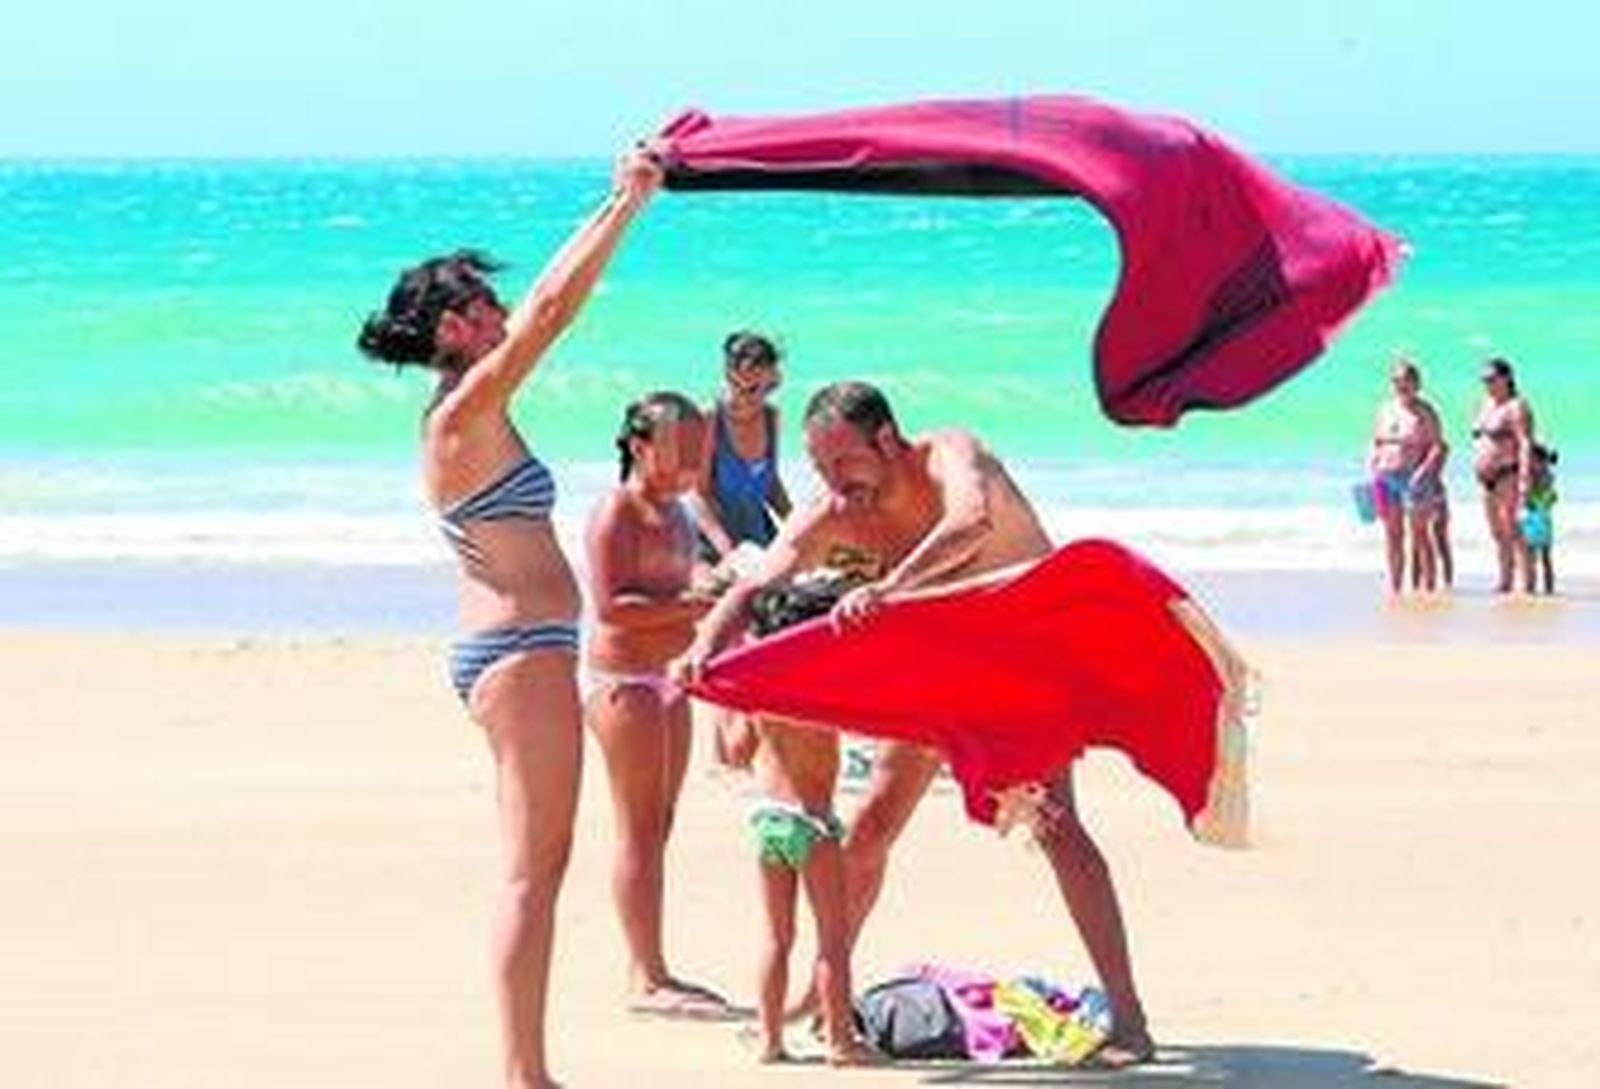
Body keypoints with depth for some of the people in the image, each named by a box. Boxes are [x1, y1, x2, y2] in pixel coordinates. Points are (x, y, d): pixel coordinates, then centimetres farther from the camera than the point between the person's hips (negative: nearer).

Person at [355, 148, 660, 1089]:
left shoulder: (472, 408, 13)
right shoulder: (466, 412, -13)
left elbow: (548, 301, 19)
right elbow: (554, 307, -16)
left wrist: (619, 204, 19)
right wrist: (629, 205, -11)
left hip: (513, 649, 10)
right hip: (521, 650, -10)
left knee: (537, 868, 11)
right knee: (535, 870, -9)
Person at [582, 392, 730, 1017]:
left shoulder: (675, 513, 17)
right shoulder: (618, 513, -12)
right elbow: (611, 606, -21)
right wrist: (691, 605, -25)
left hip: (667, 678, 10)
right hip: (623, 678, -10)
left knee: (658, 826, 10)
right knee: (639, 828, -9)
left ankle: (648, 973, 15)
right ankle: (647, 978, -9)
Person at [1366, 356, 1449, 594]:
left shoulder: (1424, 412, -5)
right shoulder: (1385, 410, 14)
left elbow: (1438, 446, -9)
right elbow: (1375, 443, 20)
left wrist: (1423, 471, -20)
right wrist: (1371, 468, 6)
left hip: (1413, 478, -6)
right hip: (1386, 476, 6)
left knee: (1420, 534, -4)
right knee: (1393, 534, 9)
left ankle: (1429, 586, -1)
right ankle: (1394, 587, 14)